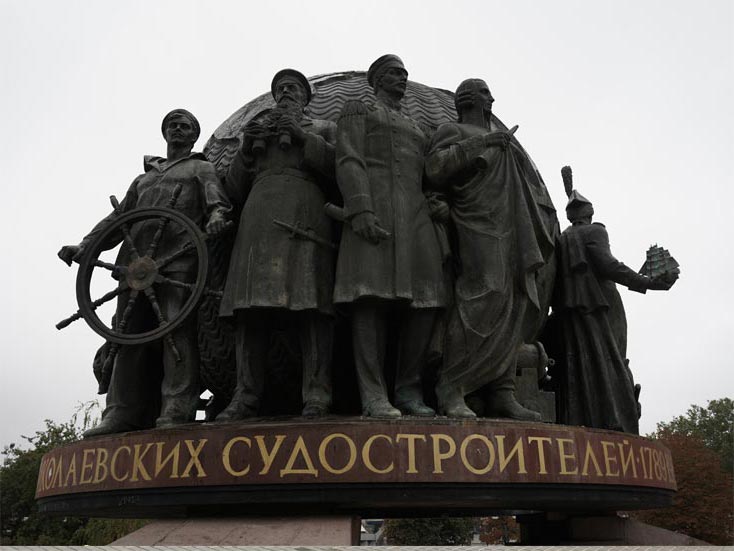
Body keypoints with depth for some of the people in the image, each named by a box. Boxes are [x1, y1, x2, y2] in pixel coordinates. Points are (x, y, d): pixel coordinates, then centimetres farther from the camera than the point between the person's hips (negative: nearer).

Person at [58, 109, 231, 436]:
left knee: (177, 329, -15)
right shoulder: (143, 178, 34)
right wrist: (86, 245, 13)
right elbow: (118, 218, 28)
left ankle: (175, 412, -18)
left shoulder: (201, 168, 21)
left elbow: (215, 195, 0)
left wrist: (216, 214, -25)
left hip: (179, 260, -5)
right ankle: (123, 414, -1)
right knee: (130, 334, -2)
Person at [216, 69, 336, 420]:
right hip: (258, 221, 3)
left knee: (309, 303, -15)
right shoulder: (256, 131, 32)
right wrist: (246, 149, 8)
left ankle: (316, 396, -17)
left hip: (304, 218, -3)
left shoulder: (323, 129, 24)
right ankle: (246, 397, -8)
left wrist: (304, 139, -2)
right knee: (251, 309, -8)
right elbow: (234, 190, 24)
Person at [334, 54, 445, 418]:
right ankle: (374, 394, -15)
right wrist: (360, 210, -18)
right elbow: (349, 161, -2)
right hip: (374, 210, -6)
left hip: (416, 215, 6)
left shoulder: (415, 129, 33)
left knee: (425, 299, -6)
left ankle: (409, 390, 0)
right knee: (371, 295, -14)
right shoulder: (356, 111, 14)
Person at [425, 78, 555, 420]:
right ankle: (450, 389, -21)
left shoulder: (501, 142, 31)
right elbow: (434, 169, -12)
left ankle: (501, 395, 0)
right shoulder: (453, 131, 7)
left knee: (513, 305, 0)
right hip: (478, 228, -8)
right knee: (483, 300, -21)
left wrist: (537, 235, 24)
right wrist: (479, 143, -14)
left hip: (512, 232, 8)